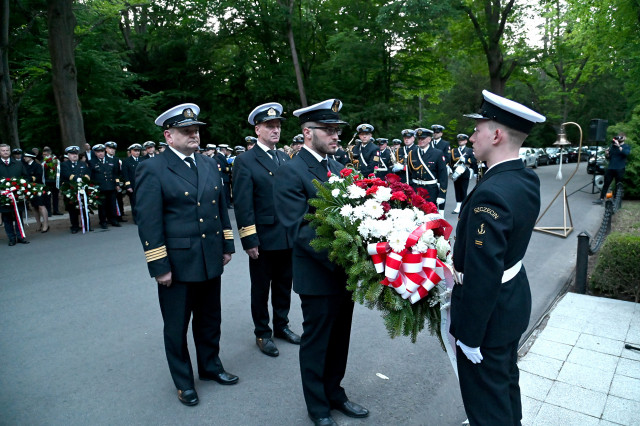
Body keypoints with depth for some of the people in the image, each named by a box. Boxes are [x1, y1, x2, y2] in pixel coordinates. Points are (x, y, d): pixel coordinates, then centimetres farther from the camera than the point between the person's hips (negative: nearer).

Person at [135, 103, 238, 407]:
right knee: (177, 326, 12)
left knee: (209, 319, 19)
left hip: (211, 260, 5)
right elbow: (147, 222, -13)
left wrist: (227, 246, 10)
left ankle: (210, 366, 41)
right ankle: (183, 381, 32)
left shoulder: (210, 164, 8)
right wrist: (159, 267, -14)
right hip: (177, 263, -5)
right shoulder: (152, 169, -10)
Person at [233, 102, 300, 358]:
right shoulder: (245, 161, -8)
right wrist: (250, 240, -16)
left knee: (284, 284, 17)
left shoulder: (285, 158, 11)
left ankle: (281, 325, 36)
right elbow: (243, 204, -12)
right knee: (261, 288, 11)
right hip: (263, 238, -5)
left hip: (288, 237, 5)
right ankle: (262, 334, 27)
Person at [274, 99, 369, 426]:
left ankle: (334, 393, 43)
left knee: (339, 339, 21)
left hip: (345, 270, 7)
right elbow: (298, 229, -21)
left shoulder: (336, 166, 9)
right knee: (316, 343, 13)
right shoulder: (290, 173, -14)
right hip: (318, 274, -6)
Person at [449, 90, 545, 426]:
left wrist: (468, 335, -20)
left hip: (490, 310, -9)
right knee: (506, 380, 29)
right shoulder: (528, 180, -1)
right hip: (515, 297, 9)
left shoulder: (491, 193, -31)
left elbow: (482, 274, -29)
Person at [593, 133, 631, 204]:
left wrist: (618, 146, -25)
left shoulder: (626, 146, 4)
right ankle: (601, 199, 2)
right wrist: (607, 153, -4)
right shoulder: (612, 145, 14)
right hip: (610, 168, 3)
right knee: (606, 184, 2)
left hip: (620, 169, -3)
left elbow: (626, 153, -19)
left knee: (618, 185, 3)